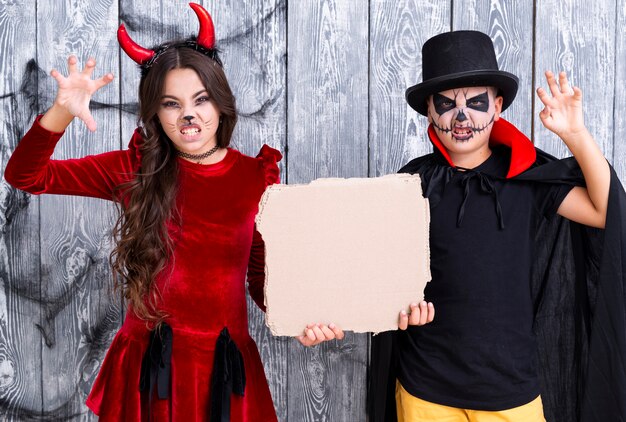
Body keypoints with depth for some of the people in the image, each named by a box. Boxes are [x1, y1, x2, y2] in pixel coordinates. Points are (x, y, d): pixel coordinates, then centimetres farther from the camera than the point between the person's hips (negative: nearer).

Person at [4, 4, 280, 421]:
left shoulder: (257, 176, -5)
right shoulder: (136, 170, -3)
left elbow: (263, 277, 1)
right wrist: (62, 113, -22)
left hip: (224, 364, 0)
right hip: (146, 361, 1)